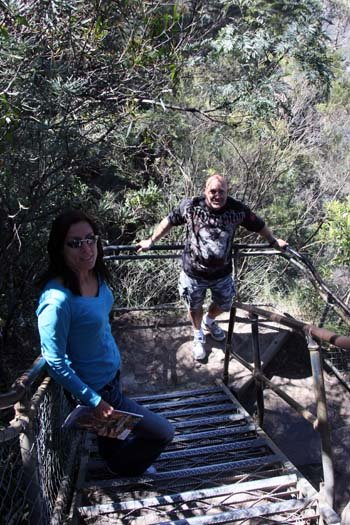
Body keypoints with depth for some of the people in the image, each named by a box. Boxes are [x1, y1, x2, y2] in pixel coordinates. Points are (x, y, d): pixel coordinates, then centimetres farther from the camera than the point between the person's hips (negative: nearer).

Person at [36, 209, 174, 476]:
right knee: (164, 433, 8)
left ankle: (112, 456, 63)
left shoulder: (95, 275, -11)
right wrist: (93, 401, -18)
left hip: (111, 374, 7)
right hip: (96, 388, -7)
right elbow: (55, 362, -25)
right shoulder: (57, 300, -34)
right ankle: (123, 465, 34)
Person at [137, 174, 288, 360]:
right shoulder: (190, 206, -20)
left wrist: (273, 242, 16)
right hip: (194, 273, -2)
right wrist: (151, 241, 5)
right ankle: (198, 336, 52)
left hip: (222, 273, 2)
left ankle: (209, 322, 60)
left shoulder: (238, 209, -17)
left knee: (224, 305, 24)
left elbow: (259, 225, 1)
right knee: (195, 307, 21)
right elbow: (169, 221, -4)